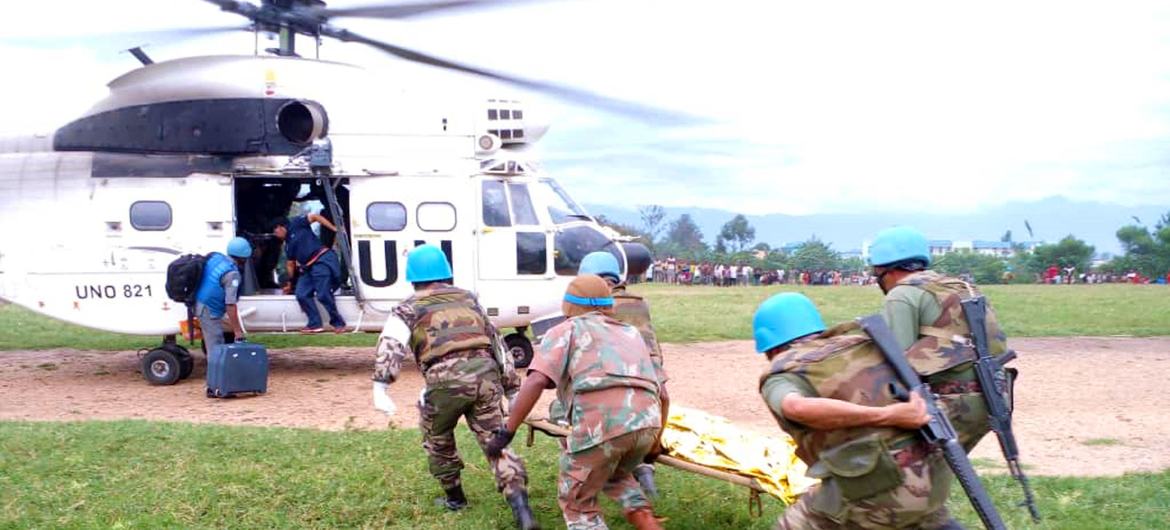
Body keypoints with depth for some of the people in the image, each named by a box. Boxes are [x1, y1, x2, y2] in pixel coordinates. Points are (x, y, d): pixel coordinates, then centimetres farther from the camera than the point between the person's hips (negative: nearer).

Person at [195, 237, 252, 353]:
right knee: (215, 346, -3)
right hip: (209, 310, -9)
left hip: (199, 303, 9)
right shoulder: (232, 274, -22)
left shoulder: (215, 257, 1)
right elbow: (230, 305, -25)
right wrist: (237, 330, -21)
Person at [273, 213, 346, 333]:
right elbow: (290, 264, 30)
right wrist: (290, 283, 32)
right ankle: (315, 324, 4)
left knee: (323, 295, -14)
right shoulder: (288, 244, 24)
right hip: (307, 268, 9)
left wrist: (335, 229, -11)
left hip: (322, 260, -9)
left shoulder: (296, 224, 3)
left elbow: (315, 217, -3)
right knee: (302, 294, -2)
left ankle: (338, 323, -3)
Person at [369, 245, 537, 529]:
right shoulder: (469, 298, 25)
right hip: (485, 375, 3)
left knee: (437, 439, 24)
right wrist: (511, 383, 29)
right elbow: (496, 342, 25)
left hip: (446, 380, -2)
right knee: (495, 441, 6)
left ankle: (454, 497, 36)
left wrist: (380, 389, -11)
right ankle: (520, 504, -9)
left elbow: (390, 348, -3)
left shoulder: (409, 309, 15)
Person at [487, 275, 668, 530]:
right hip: (646, 422, 6)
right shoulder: (631, 333, 32)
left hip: (601, 424, -5)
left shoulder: (567, 330, 17)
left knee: (577, 502, 16)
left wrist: (507, 431, 1)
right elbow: (662, 396, 29)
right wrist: (655, 443, 40)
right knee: (616, 476, 34)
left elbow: (536, 382, 0)